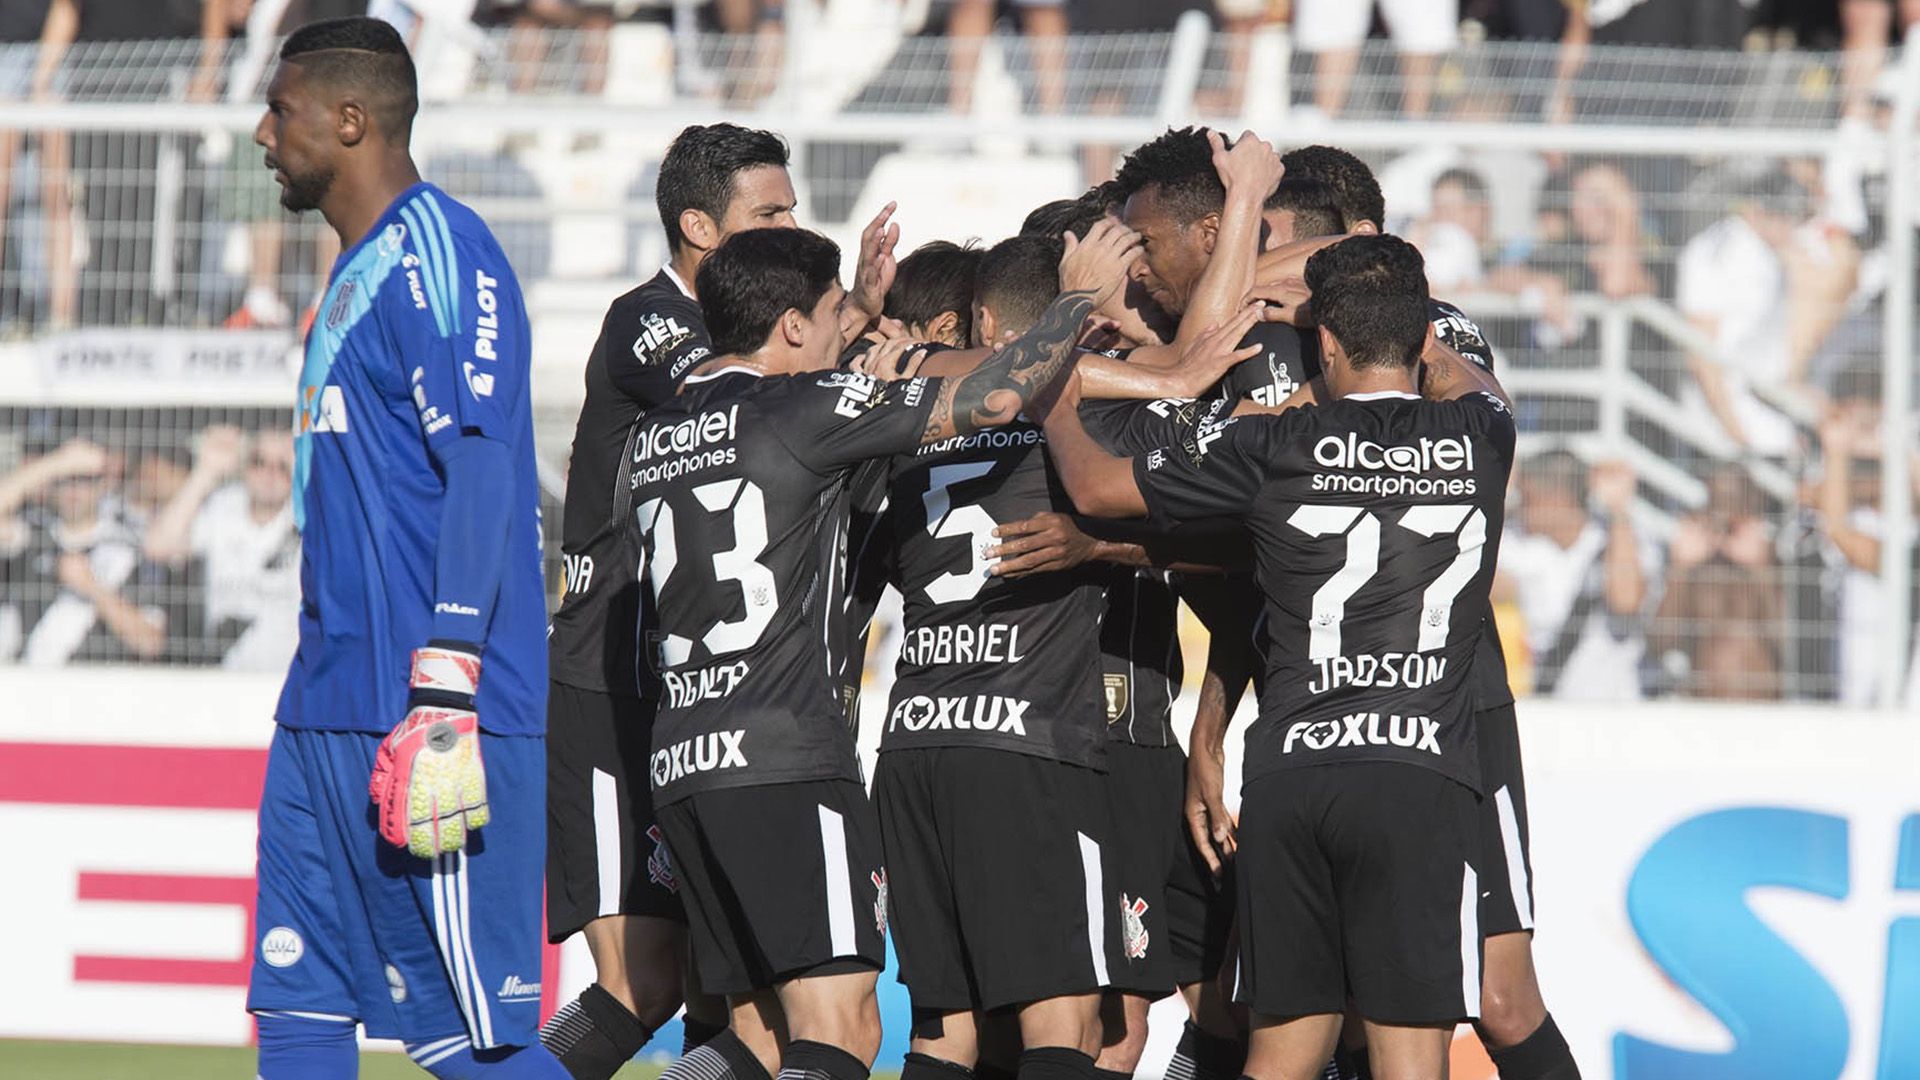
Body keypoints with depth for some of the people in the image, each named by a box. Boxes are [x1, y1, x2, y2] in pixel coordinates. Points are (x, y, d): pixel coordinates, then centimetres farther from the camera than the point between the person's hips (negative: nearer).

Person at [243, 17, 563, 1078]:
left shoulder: (437, 254, -11)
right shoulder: (358, 271, 20)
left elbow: (483, 476, -18)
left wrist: (440, 708, -24)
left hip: (422, 718, -10)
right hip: (330, 708, 10)